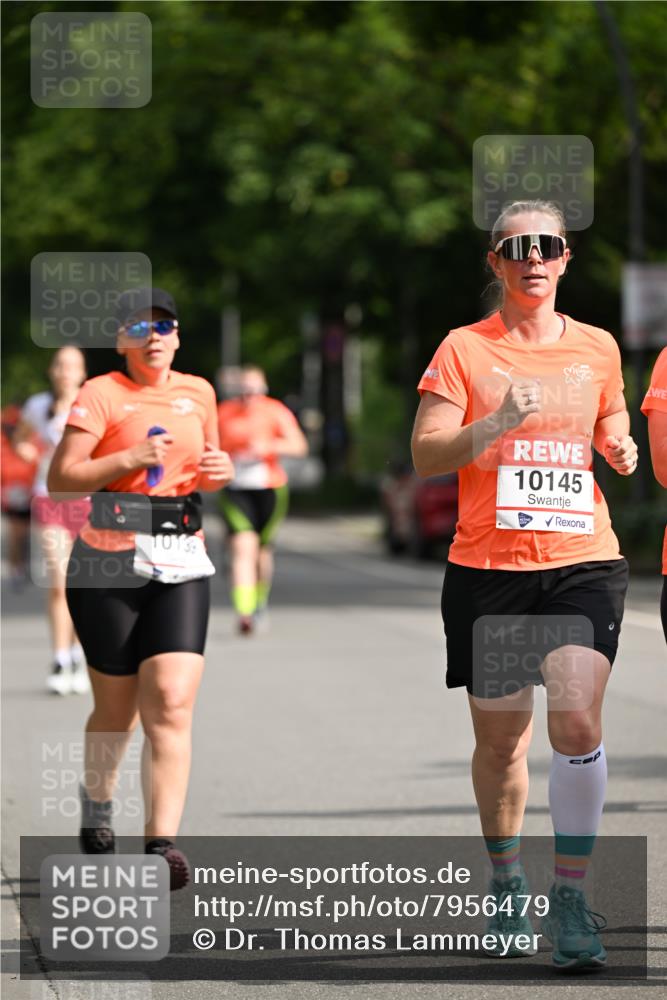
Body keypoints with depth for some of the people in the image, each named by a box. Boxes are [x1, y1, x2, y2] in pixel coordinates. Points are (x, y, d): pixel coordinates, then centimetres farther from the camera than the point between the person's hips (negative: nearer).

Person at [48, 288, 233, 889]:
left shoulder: (198, 393, 13)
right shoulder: (102, 395, -3)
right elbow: (60, 479, -10)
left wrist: (221, 472, 6)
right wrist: (130, 459, -20)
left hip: (181, 566, 3)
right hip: (109, 566, -3)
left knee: (172, 705, -13)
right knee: (116, 709, 7)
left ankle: (162, 844, -19)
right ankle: (97, 804, 37)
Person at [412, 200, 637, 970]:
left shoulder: (597, 349, 9)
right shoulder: (465, 349, 1)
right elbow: (426, 454, -7)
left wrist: (620, 451, 2)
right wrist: (499, 422, -21)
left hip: (583, 562, 1)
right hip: (489, 567, -1)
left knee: (577, 722, -17)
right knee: (499, 740, 7)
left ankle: (569, 894, -9)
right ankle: (507, 886, 29)